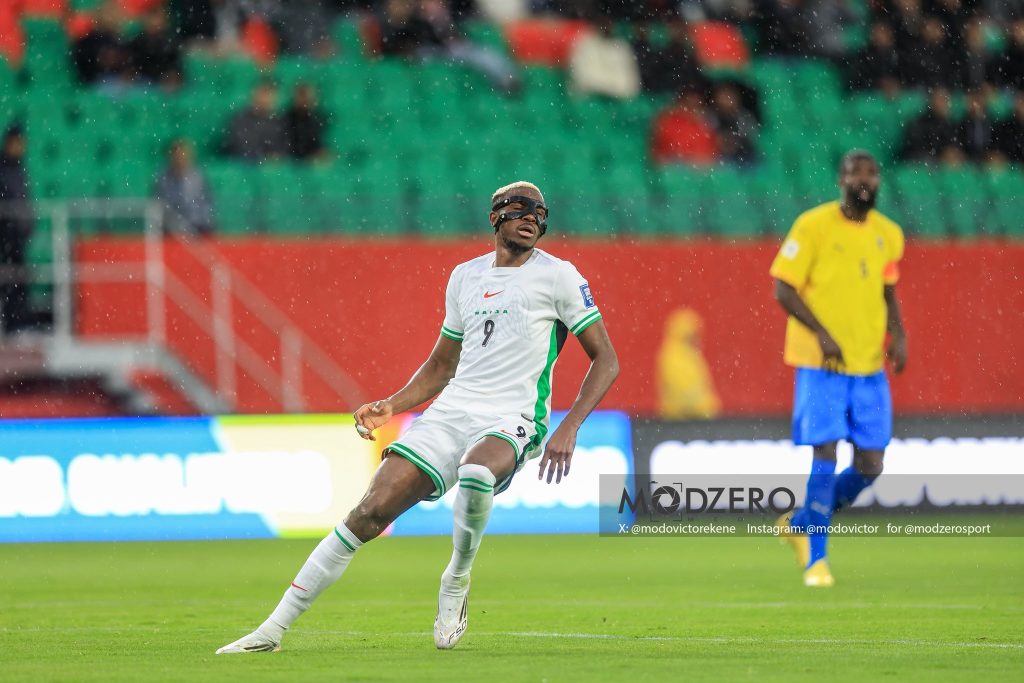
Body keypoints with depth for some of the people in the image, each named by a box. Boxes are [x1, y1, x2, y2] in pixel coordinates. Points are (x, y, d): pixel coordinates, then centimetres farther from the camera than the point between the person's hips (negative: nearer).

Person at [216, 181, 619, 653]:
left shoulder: (557, 275, 0)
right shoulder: (465, 276, 15)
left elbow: (606, 360, -1)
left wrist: (568, 429, -13)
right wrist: (391, 406, 9)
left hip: (509, 420, -4)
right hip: (448, 414, 4)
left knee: (476, 474, -40)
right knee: (369, 513, -10)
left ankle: (456, 582, -11)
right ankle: (273, 630, -3)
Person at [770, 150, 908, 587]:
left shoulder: (888, 235, 9)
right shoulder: (813, 226, -7)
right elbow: (783, 289, -7)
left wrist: (898, 334, 5)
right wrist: (821, 333, -18)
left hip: (870, 366, 5)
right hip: (821, 364, -5)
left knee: (870, 466, 2)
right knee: (825, 457, -10)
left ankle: (802, 523, 24)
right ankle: (815, 559, 1)